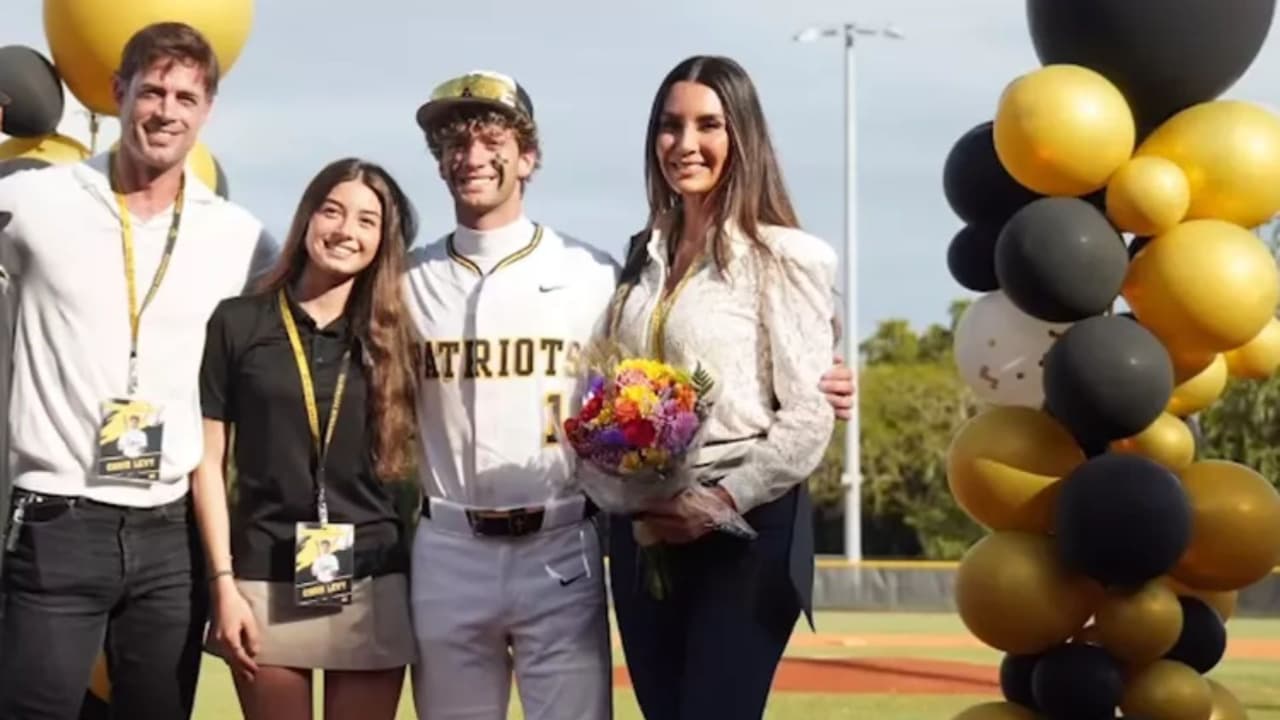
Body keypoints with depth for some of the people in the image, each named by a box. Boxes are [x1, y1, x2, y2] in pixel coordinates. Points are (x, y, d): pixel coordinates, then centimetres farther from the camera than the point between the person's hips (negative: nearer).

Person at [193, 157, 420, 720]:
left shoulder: (393, 337, 8)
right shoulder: (239, 322, 2)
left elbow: (412, 463, 10)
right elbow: (208, 460, 2)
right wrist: (224, 583, -5)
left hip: (373, 584, 1)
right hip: (267, 581, -1)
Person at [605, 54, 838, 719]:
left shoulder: (784, 257, -6)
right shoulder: (643, 261, 14)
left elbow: (810, 416, -11)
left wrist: (725, 501, -19)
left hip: (745, 527, -6)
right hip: (644, 529, 6)